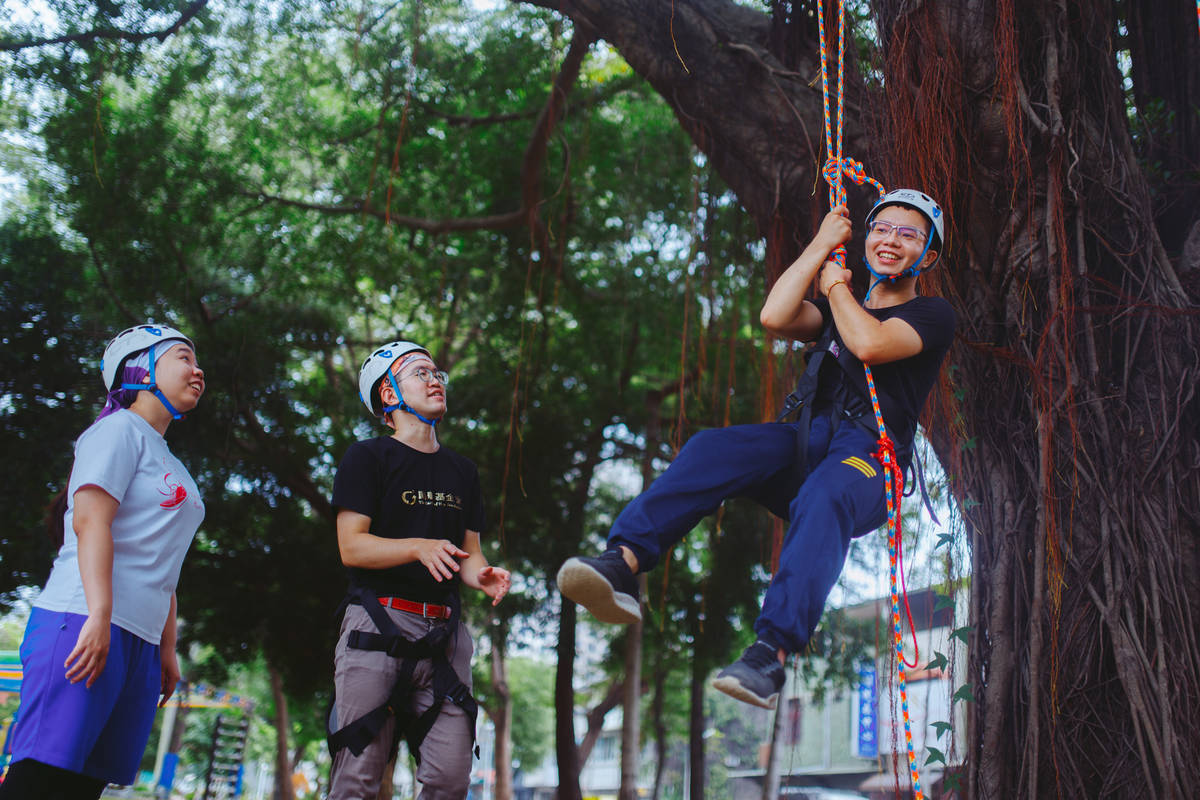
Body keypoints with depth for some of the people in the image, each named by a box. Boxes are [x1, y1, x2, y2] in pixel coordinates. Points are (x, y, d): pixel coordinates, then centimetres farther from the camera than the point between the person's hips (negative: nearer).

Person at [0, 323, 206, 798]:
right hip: (83, 623, -8)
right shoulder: (120, 430, 1)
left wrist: (167, 647, 18)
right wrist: (100, 615, -23)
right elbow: (90, 520, -13)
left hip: (138, 643, 8)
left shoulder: (170, 466, 26)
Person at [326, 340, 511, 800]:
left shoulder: (462, 471, 21)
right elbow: (351, 547, -5)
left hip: (444, 631, 5)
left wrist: (482, 577, -4)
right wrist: (419, 547, -20)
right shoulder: (366, 458, 3)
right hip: (379, 622, -5)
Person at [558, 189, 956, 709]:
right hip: (807, 439, 4)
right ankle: (622, 562, -46)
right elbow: (773, 317, 6)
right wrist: (822, 245, 15)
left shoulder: (933, 315, 13)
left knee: (823, 498, -40)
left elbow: (871, 345, -10)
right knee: (712, 449, -27)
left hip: (870, 458, -4)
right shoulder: (837, 308, 28)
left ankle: (772, 651, -55)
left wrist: (835, 285, 9)